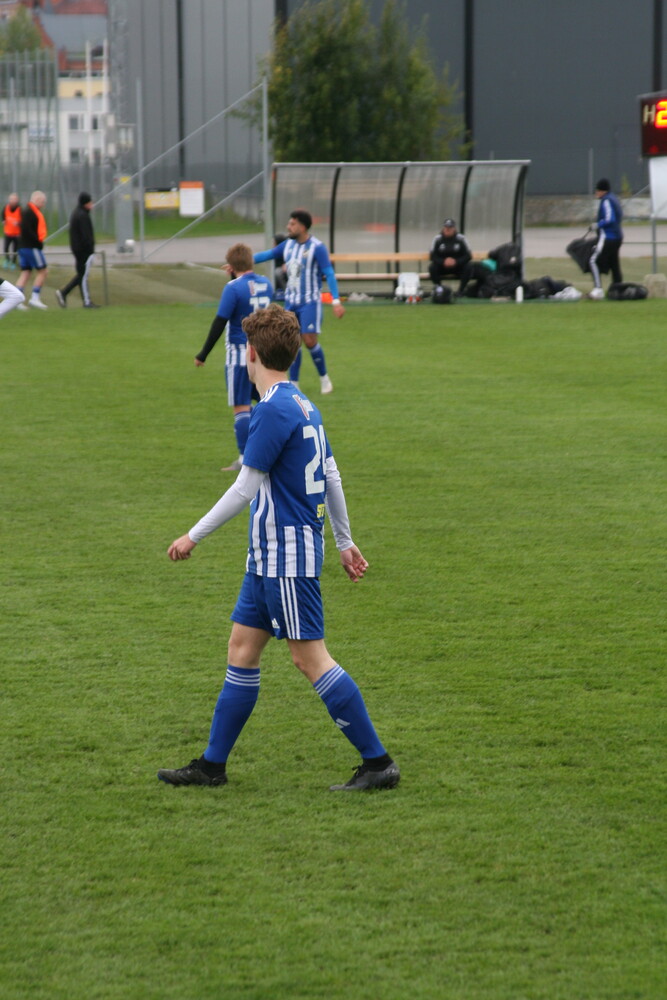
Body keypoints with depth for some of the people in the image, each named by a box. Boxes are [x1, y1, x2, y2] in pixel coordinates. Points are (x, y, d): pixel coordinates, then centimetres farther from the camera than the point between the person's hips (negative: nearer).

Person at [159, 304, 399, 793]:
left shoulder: (273, 410, -18)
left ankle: (378, 762, -3)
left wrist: (193, 537, -10)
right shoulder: (304, 406, 11)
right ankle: (212, 764, 17)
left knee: (311, 657, -7)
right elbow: (332, 479, 17)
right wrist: (346, 542, 24)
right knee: (241, 649, 12)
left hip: (287, 557, -10)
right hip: (271, 556, 10)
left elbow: (245, 488, -17)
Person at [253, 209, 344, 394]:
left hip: (310, 302, -6)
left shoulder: (317, 247, -15)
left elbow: (329, 274, -17)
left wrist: (335, 302, -23)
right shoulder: (288, 245, 4)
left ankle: (324, 378, 12)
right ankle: (294, 384, 11)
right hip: (291, 301, 6)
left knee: (310, 341, -9)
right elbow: (267, 255, 14)